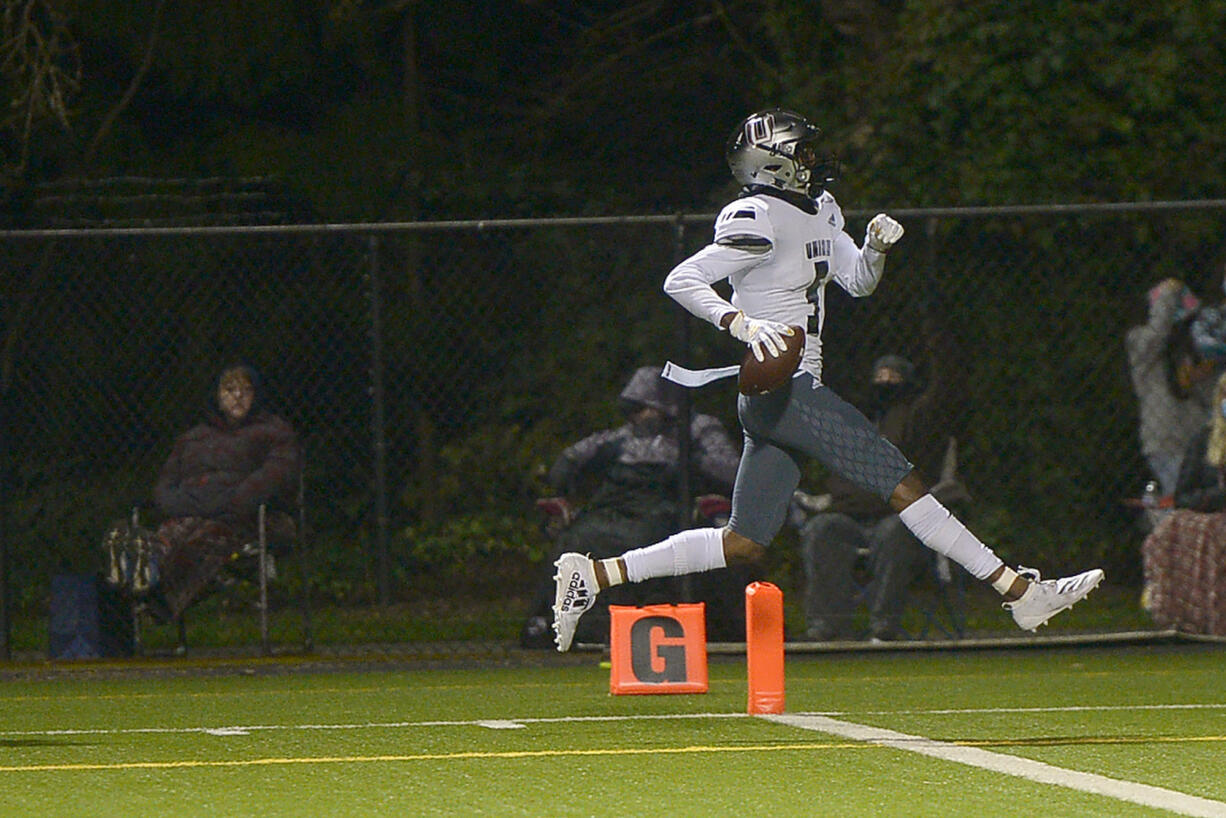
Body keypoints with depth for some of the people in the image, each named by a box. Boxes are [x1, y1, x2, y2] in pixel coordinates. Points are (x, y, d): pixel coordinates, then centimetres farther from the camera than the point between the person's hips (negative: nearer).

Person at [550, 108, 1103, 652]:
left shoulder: (818, 212, 16)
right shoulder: (760, 221, -13)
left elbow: (858, 282, 23)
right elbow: (681, 280, -17)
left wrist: (876, 245, 2)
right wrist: (742, 324, -29)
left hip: (784, 395, 10)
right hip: (783, 390, -10)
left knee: (743, 544, 7)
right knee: (902, 485, -9)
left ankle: (595, 574, 8)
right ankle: (1017, 590, -7)